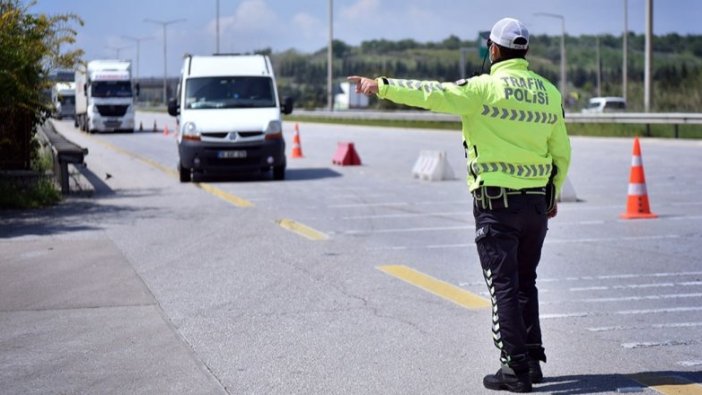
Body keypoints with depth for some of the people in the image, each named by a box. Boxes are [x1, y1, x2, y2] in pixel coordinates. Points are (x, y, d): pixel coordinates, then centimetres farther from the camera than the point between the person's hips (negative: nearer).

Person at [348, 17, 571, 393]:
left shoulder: (486, 87, -11)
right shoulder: (548, 92, 6)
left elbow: (431, 93, -14)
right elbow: (561, 153, 12)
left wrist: (381, 87, -7)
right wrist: (553, 194, 24)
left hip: (497, 203, -6)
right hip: (536, 202, 6)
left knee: (504, 287, 0)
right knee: (525, 284, 18)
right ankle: (533, 361, 22)